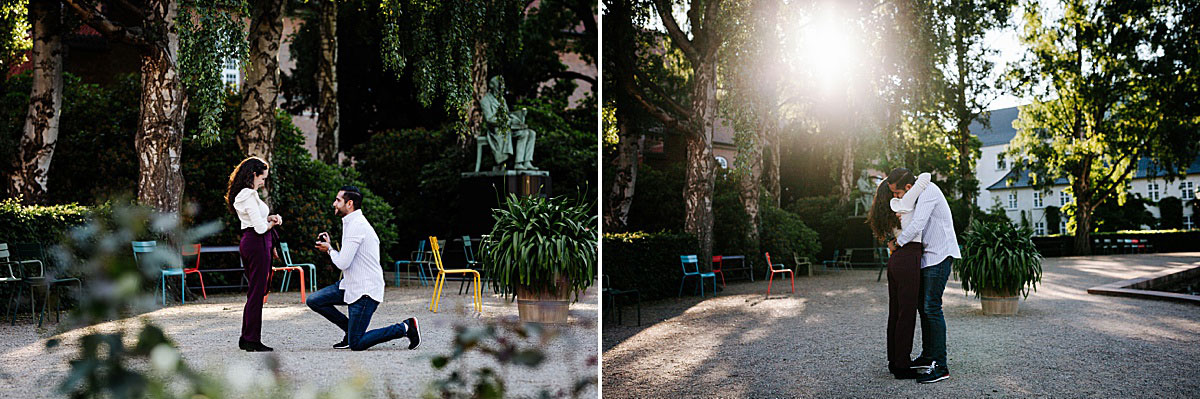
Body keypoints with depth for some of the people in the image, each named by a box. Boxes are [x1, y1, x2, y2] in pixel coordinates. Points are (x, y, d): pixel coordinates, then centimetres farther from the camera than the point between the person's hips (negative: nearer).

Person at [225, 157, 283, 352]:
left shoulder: (241, 195, 15)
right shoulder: (250, 195, -16)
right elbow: (260, 227, -19)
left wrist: (270, 218, 6)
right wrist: (271, 224, 1)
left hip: (247, 241, 10)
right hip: (257, 243, -10)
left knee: (254, 292, 16)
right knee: (257, 293, -5)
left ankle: (246, 338, 20)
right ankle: (252, 340, 0)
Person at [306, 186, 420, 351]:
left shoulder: (356, 225, -18)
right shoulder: (352, 222, 15)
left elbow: (343, 263, -21)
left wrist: (330, 250, -2)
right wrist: (329, 246, 9)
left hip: (365, 291, -10)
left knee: (356, 344, -9)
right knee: (313, 300, 7)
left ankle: (404, 328, 0)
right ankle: (350, 329, 16)